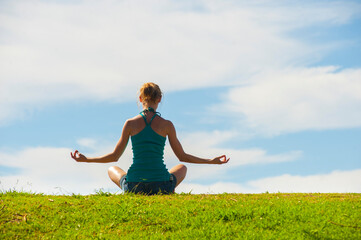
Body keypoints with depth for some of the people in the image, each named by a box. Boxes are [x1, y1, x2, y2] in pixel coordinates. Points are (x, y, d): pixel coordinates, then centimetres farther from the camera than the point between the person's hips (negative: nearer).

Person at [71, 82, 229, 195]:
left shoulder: (130, 123, -1)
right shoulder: (167, 125, -2)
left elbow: (114, 156, 4)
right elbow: (182, 156, 6)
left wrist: (85, 159, 18)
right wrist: (211, 161, 18)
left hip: (134, 187, 0)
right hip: (161, 186, 0)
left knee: (112, 169, 33)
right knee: (182, 168, 34)